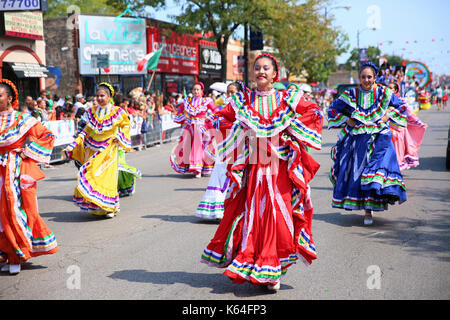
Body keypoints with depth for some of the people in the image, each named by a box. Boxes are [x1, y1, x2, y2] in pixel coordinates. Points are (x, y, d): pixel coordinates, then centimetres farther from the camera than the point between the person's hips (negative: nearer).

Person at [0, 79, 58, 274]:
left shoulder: (23, 119, -2)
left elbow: (48, 136, -1)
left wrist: (27, 152, -6)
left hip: (19, 172, -4)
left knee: (19, 210, -4)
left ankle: (18, 256, 6)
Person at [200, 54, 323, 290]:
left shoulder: (287, 99, 6)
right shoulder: (241, 100, 8)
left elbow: (315, 113, 8)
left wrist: (290, 126, -2)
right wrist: (239, 129, -2)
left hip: (279, 167, 0)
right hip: (251, 165, 1)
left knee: (278, 213, -3)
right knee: (251, 213, -2)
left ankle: (272, 271, 7)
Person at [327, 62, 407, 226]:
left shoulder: (383, 93, 4)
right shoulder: (351, 94, 5)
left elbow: (401, 106, 16)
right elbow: (333, 108, 14)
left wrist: (388, 115, 2)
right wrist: (346, 119, 1)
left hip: (379, 138, -1)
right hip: (357, 139, 1)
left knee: (380, 162, -18)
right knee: (356, 172, -1)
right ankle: (367, 211, 13)